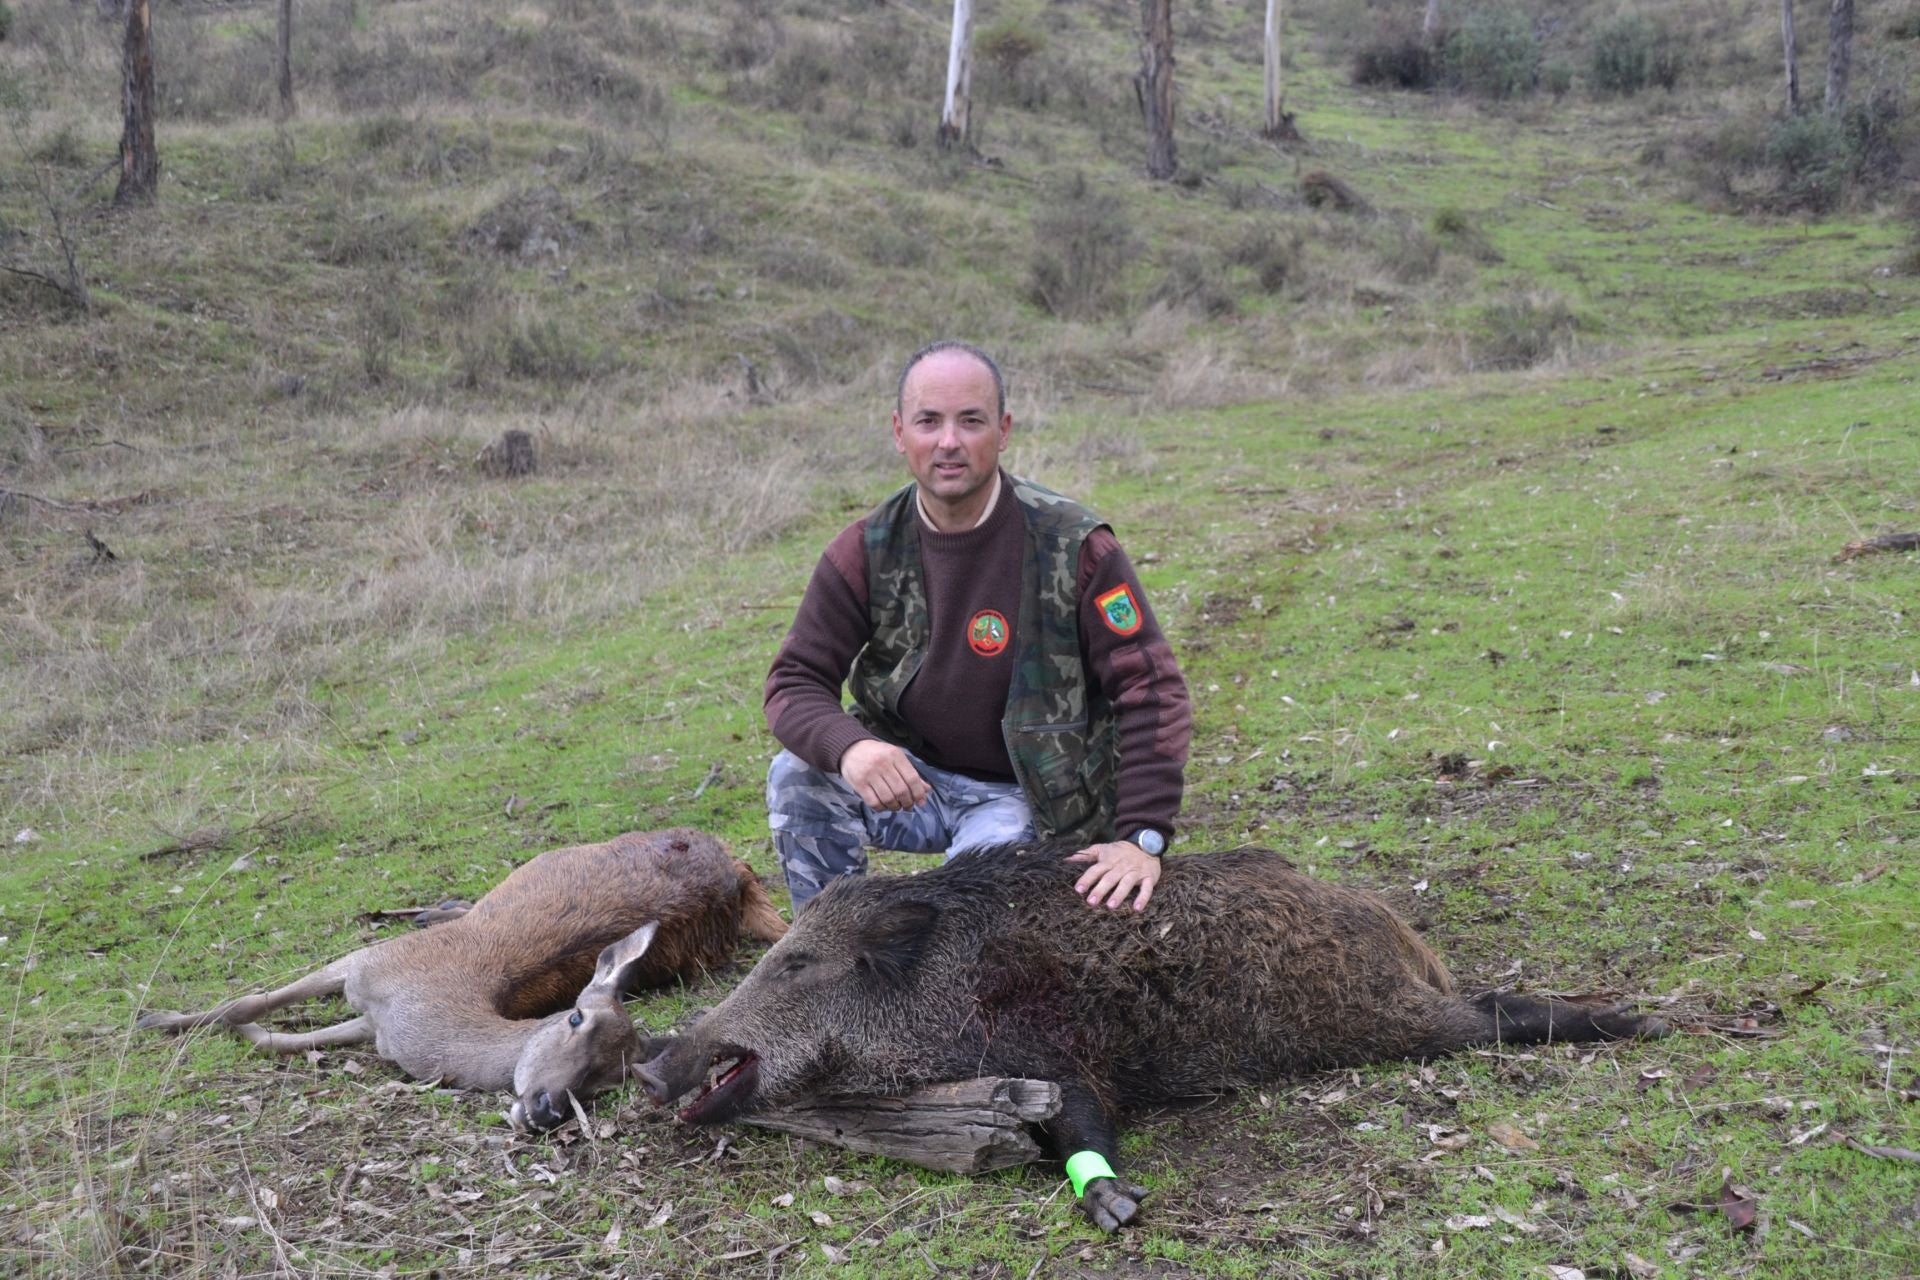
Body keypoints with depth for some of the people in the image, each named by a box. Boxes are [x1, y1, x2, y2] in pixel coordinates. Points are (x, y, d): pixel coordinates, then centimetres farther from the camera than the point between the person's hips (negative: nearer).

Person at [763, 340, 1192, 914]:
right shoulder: (866, 550, -8)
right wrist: (849, 747, -34)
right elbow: (794, 682, -9)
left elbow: (1151, 692, -17)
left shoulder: (1072, 546, -17)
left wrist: (1143, 839, -27)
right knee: (797, 777, -22)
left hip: (1030, 797, -3)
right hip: (908, 779, 4)